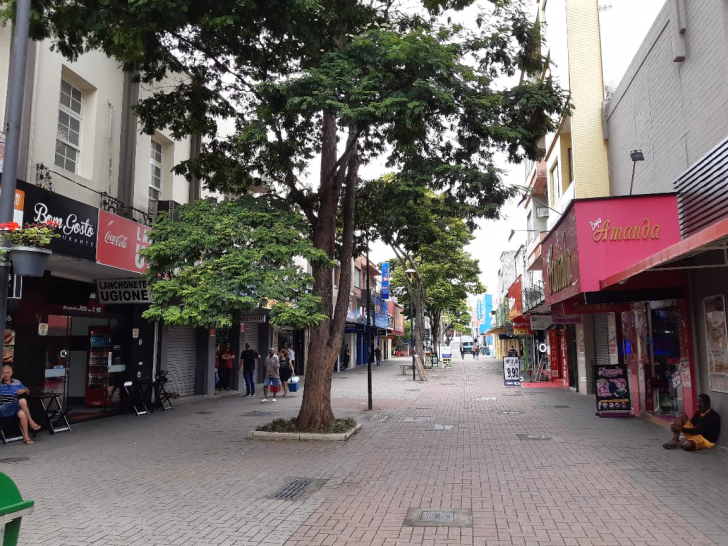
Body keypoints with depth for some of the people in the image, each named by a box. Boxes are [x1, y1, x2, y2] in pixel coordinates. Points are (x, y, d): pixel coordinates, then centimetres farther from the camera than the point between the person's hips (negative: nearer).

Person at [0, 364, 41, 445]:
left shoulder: (17, 382, 17)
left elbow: (27, 392, 27)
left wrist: (24, 390, 2)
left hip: (14, 408, 3)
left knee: (22, 413, -35)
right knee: (22, 401, -31)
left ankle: (26, 437, -28)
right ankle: (31, 422, -22)